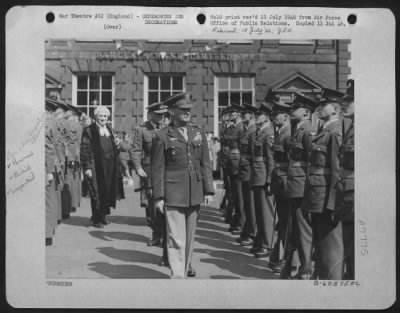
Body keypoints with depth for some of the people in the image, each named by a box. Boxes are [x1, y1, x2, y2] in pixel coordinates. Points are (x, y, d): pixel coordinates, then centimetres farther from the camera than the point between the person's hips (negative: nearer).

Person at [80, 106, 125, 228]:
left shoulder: (109, 129, 13)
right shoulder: (89, 131, -7)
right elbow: (85, 150, -10)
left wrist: (116, 163, 13)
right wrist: (87, 167, -16)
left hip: (110, 165, 6)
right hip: (96, 166, -6)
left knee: (108, 191, 11)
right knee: (97, 192, 0)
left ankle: (102, 215, 25)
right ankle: (96, 219, 10)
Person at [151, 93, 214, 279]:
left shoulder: (198, 133, 8)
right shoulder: (162, 136, -3)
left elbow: (205, 164, 9)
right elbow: (157, 169, -3)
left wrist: (208, 190, 5)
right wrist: (158, 197, -5)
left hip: (195, 192, 4)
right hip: (173, 194, -4)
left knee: (189, 235, 16)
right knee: (176, 238, -5)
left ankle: (186, 267, 34)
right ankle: (177, 276, -1)